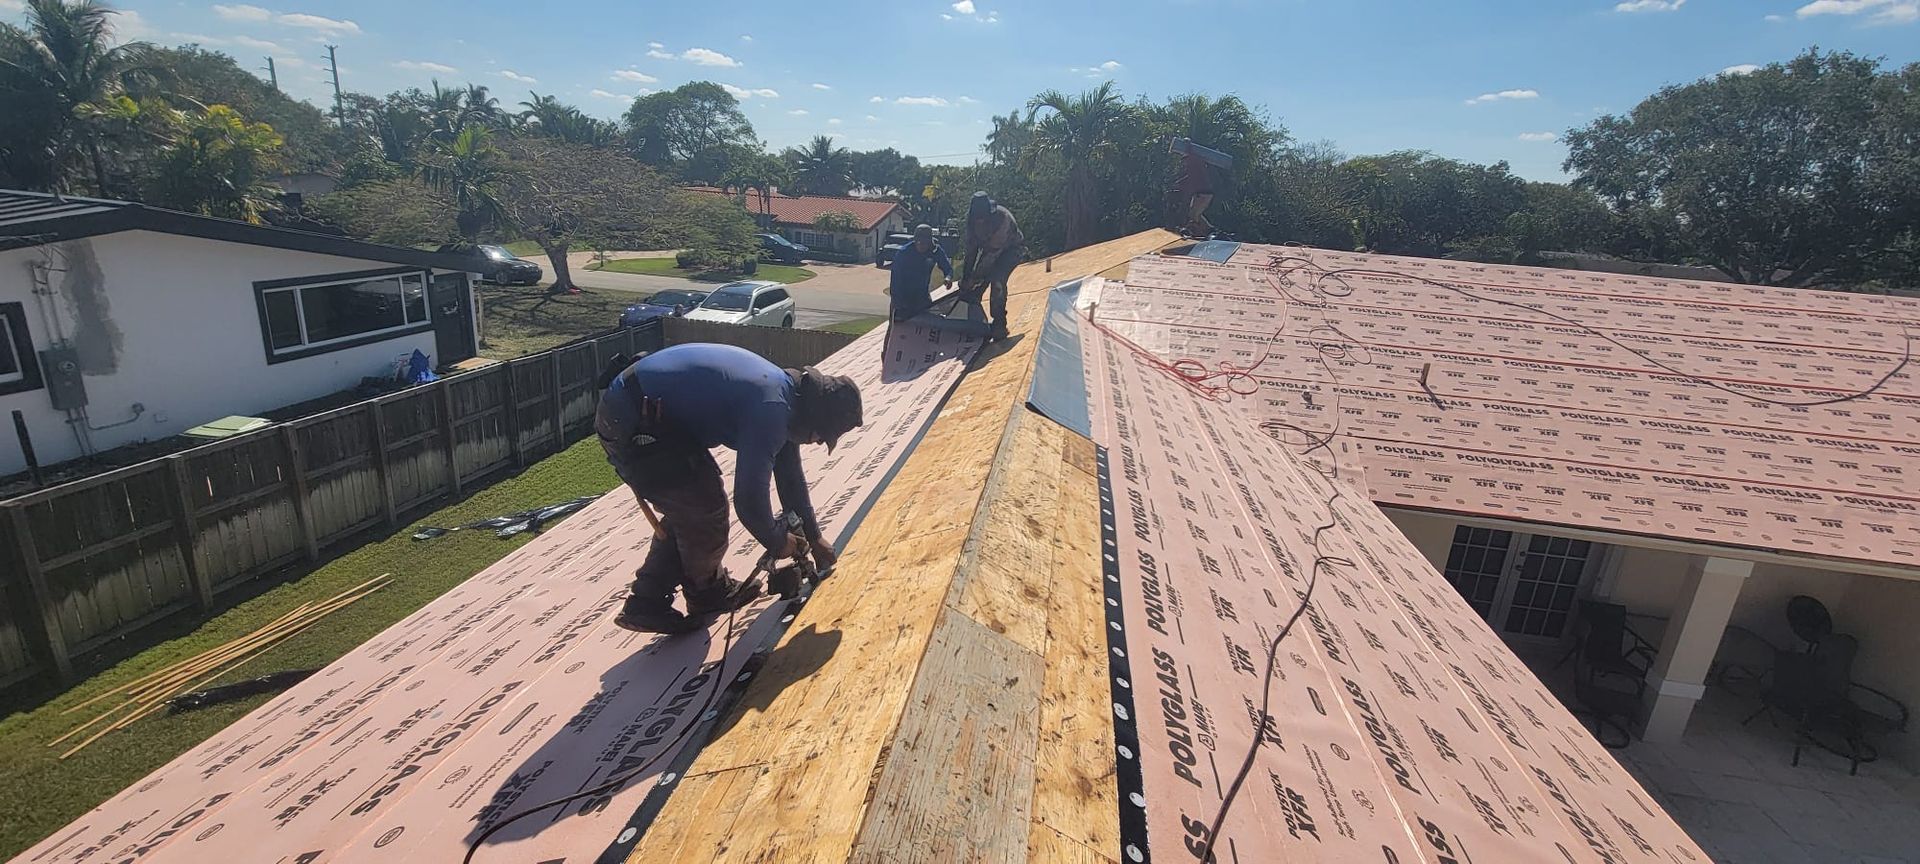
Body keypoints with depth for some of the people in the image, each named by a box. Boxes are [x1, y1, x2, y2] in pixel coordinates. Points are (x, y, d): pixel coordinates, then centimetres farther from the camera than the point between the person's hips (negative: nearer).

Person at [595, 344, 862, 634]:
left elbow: (790, 476, 20)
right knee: (705, 507, 0)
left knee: (690, 508, 17)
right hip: (633, 425, -10)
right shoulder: (770, 411, -23)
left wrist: (814, 538, 25)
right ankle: (707, 593, 25)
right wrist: (779, 543, 0)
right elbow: (749, 498, -20)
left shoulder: (784, 392, 9)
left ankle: (647, 604, 25)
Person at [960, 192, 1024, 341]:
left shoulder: (1002, 217, -35)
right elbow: (971, 248, -13)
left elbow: (993, 252, -34)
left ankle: (999, 325, -17)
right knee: (977, 284, -8)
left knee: (997, 280, -26)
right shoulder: (973, 218, -19)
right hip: (990, 247, 6)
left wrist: (976, 276, -32)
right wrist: (967, 275, -17)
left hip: (1012, 248, -5)